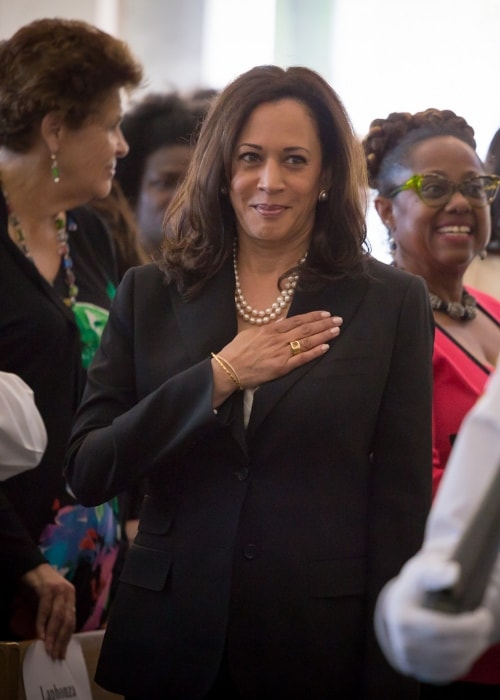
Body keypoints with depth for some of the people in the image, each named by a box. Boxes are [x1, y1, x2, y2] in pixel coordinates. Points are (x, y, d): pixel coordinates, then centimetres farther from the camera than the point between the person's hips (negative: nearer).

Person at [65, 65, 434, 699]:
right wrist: (218, 376, -14)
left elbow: (402, 504, -3)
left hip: (323, 647, -1)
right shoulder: (149, 295, 4)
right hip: (171, 644, 2)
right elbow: (86, 473, -4)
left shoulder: (392, 303, -1)